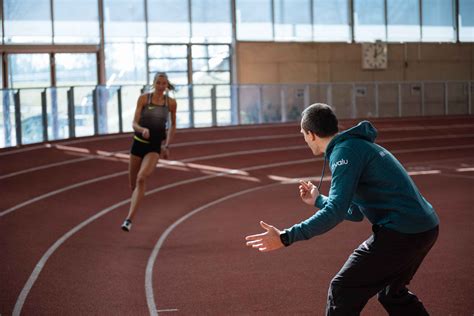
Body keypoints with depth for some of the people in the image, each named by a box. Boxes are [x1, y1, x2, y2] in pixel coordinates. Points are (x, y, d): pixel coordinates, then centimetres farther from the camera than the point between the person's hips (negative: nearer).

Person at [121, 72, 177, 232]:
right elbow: (134, 123, -7)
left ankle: (129, 219, -25)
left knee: (141, 179, -24)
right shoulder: (143, 98, -5)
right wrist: (142, 129, -28)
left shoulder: (171, 103, -2)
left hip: (155, 146, -1)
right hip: (139, 142, 1)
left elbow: (173, 126, 13)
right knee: (133, 183, 11)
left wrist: (167, 146, 10)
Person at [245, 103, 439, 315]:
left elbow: (336, 212, -22)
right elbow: (355, 213, 23)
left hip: (401, 233, -10)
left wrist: (285, 238, -24)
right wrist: (318, 200, 34)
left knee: (342, 291, -2)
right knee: (392, 293, 28)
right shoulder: (356, 145, 19)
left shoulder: (344, 151, -11)